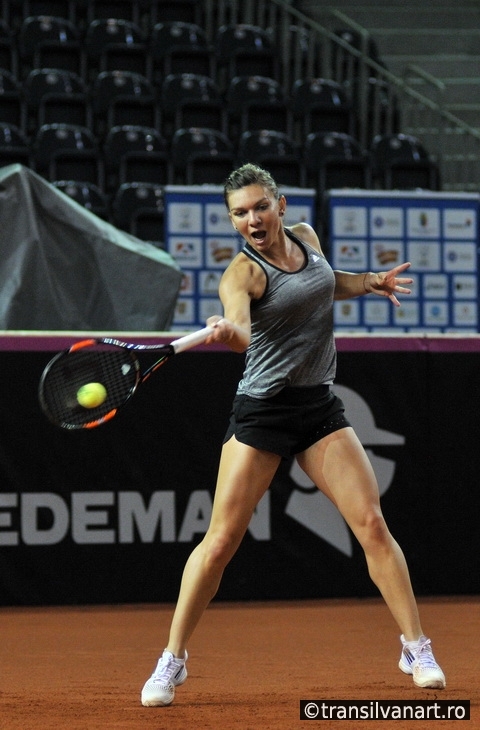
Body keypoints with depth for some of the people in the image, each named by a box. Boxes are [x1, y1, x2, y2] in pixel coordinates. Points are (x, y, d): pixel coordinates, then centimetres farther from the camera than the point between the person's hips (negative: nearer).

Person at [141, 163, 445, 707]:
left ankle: (417, 650, 3)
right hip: (261, 411, -5)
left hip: (320, 407, 5)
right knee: (221, 540, -6)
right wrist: (228, 332, -61)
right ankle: (171, 662, 6)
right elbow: (238, 324, -38)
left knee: (371, 523, -6)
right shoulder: (242, 272, -15)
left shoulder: (305, 237, 4)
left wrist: (370, 283, 9)